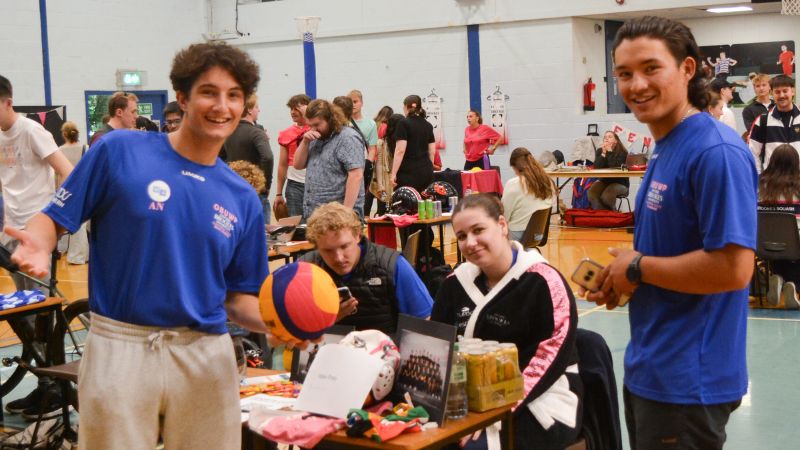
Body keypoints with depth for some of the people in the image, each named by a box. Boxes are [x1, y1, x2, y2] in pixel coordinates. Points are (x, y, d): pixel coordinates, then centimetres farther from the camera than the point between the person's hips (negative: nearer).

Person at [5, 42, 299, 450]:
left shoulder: (243, 199, 7)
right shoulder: (120, 151, -4)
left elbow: (239, 297, 11)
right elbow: (53, 218, 0)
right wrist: (38, 246, -22)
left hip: (206, 355, 3)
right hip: (120, 347, -3)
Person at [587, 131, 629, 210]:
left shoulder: (622, 152, -9)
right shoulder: (599, 151, 4)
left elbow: (615, 167, -24)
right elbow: (596, 167, -11)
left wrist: (610, 152, -20)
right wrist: (603, 153, -18)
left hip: (619, 182, -4)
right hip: (603, 181, 4)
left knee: (606, 196, -35)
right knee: (591, 193, -27)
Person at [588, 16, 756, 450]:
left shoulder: (716, 151, -20)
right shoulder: (664, 150, 9)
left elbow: (733, 268, -26)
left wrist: (637, 267, -15)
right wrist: (620, 279, 2)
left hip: (688, 378, -9)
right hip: (649, 369, 9)